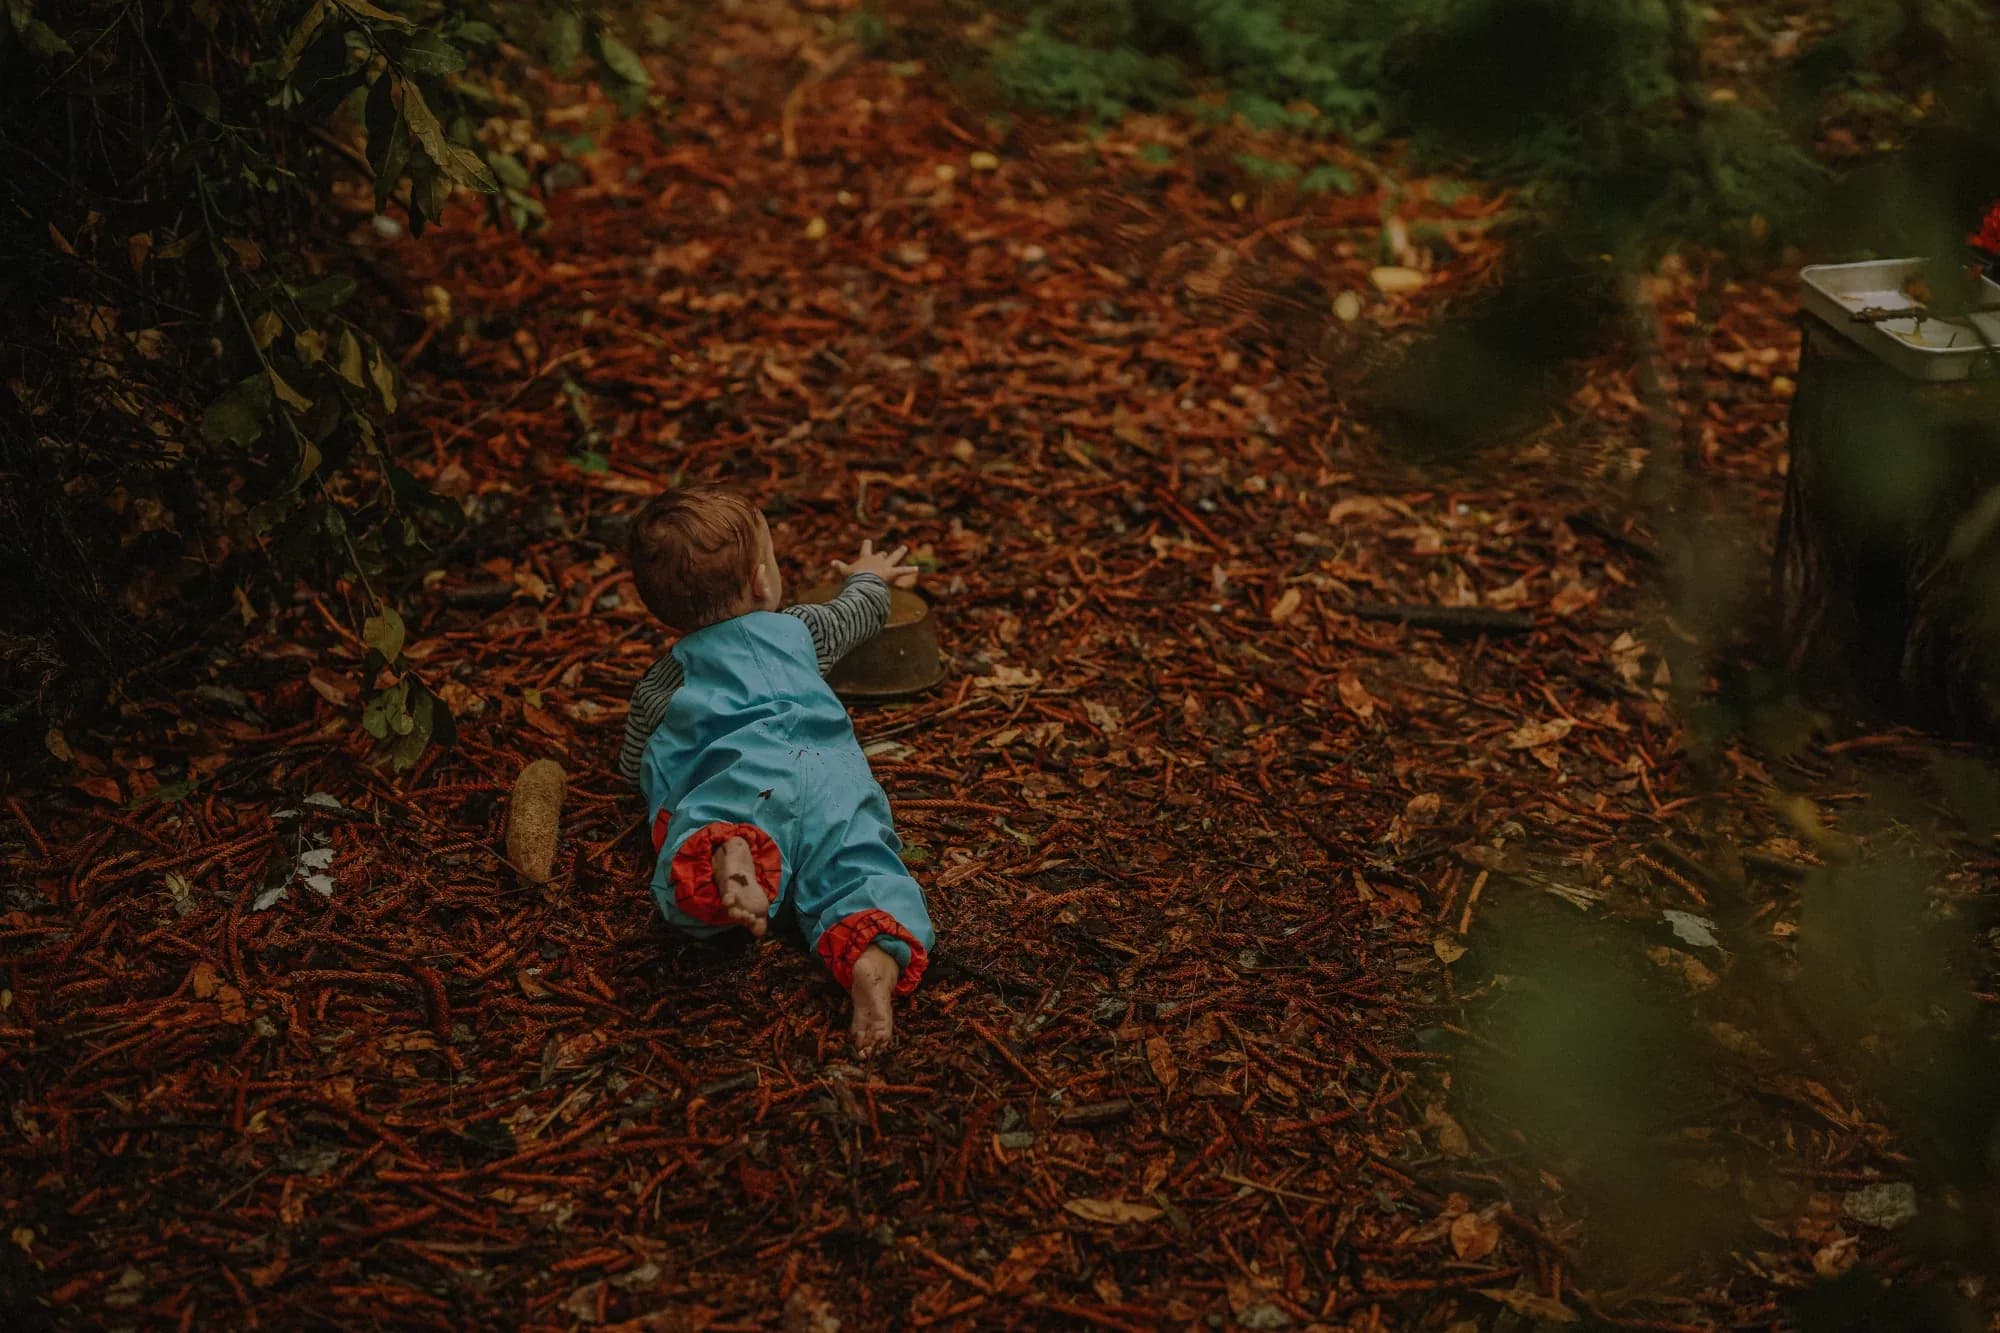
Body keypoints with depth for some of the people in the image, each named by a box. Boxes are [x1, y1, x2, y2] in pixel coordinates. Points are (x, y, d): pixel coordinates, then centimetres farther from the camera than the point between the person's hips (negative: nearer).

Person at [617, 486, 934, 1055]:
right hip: (832, 770, 2)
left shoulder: (660, 682, 27)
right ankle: (875, 964, -48)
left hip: (738, 779, -2)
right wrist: (869, 576, 78)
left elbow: (634, 768, 37)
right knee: (857, 875, -13)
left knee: (685, 882, -19)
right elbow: (858, 614, 54)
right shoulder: (796, 629, 32)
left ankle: (727, 856, -54)